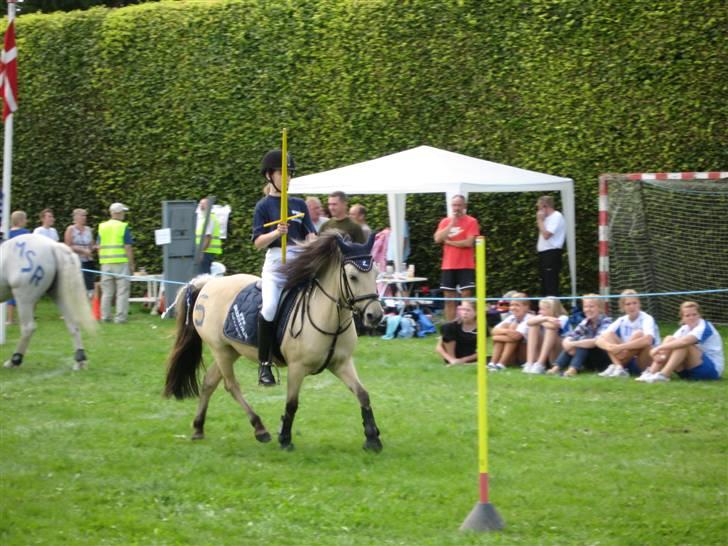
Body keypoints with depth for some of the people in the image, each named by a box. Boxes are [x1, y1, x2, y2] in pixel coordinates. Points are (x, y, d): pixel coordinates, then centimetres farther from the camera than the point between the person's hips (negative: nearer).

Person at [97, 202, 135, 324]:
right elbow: (128, 247, -8)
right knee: (122, 292, 0)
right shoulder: (123, 227, -6)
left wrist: (101, 261, 16)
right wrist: (131, 264, -3)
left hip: (106, 263, 5)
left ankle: (105, 316, 11)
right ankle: (120, 317, -4)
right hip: (121, 263, -4)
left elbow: (99, 246, 8)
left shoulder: (102, 227, 8)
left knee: (106, 292, 11)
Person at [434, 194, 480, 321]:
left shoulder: (471, 221, -3)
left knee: (466, 298, -7)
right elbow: (438, 239, -3)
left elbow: (469, 242, -14)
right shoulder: (445, 221, 11)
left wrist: (449, 242, -5)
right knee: (449, 300, 7)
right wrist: (451, 224, -11)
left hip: (466, 266, -4)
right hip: (448, 266, 5)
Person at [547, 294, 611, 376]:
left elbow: (598, 341, -33)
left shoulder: (606, 322, -16)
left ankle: (573, 369, -40)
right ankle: (556, 367, -27)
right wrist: (568, 343, -31)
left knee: (583, 341, -28)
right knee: (569, 342, -15)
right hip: (590, 361, 6)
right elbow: (569, 337, -6)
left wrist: (573, 344, -34)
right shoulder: (585, 322, 3)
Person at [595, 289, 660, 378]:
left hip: (648, 364, -5)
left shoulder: (647, 319, -11)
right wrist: (609, 346, -31)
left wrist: (621, 347, -37)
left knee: (638, 334, -28)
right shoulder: (621, 321, 4)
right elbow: (599, 339, -7)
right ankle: (619, 368, -30)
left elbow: (648, 340, -34)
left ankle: (615, 366, -20)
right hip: (629, 363, 5)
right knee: (608, 335, -10)